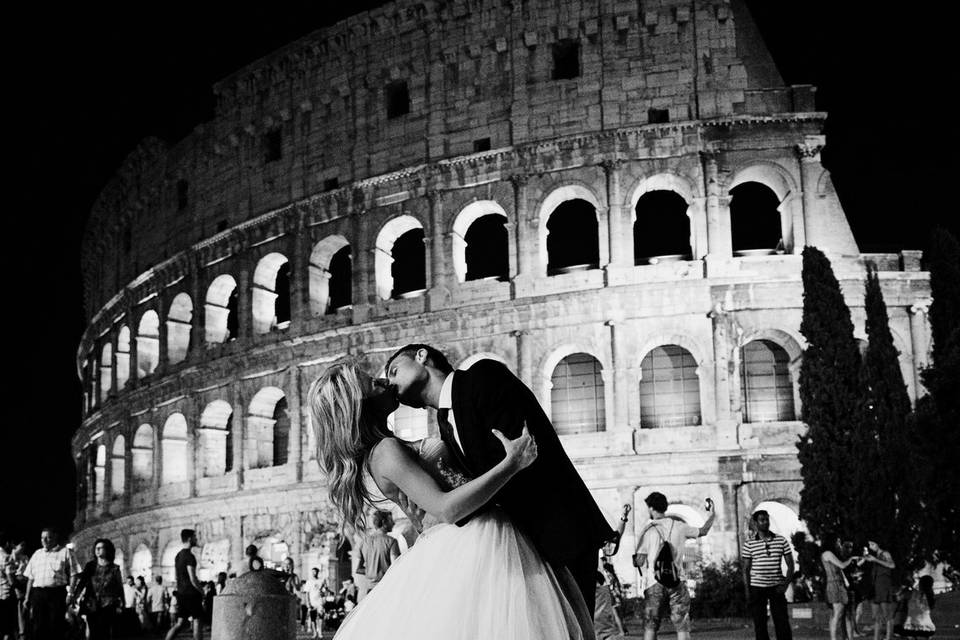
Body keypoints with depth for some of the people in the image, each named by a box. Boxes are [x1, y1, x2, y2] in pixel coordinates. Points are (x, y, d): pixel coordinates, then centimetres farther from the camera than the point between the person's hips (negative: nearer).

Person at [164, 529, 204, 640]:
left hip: (181, 593, 8)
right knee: (198, 622, -1)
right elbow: (193, 579, -19)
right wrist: (202, 592, -7)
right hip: (192, 594, -8)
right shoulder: (189, 556, -15)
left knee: (180, 623, 10)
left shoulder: (178, 555, 14)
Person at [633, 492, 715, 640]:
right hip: (677, 583, 2)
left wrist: (635, 558, 16)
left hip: (654, 583, -2)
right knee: (682, 627, 4)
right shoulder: (678, 527, 4)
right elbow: (703, 531, 19)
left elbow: (639, 561, -7)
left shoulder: (647, 531, -4)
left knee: (650, 627, 5)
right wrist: (712, 515, 34)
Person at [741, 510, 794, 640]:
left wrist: (786, 584, -6)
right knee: (759, 624, 2)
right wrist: (747, 591, -4)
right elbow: (746, 569, 4)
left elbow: (790, 565, 7)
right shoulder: (748, 544, 2)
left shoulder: (782, 541, 5)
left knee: (782, 623, -4)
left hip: (776, 587, 0)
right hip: (756, 587, 0)